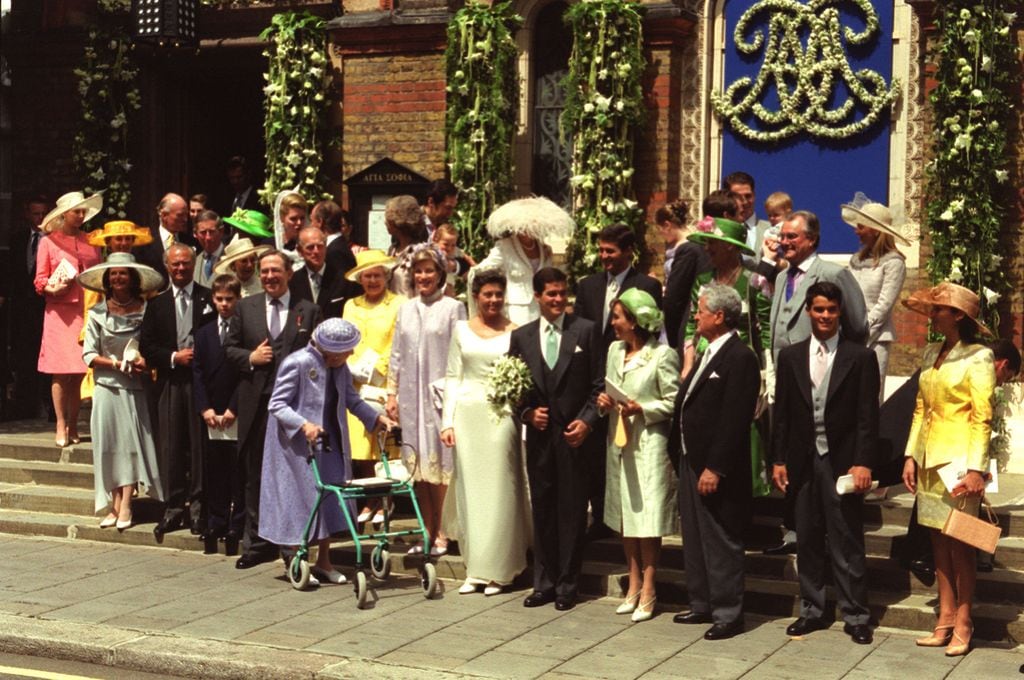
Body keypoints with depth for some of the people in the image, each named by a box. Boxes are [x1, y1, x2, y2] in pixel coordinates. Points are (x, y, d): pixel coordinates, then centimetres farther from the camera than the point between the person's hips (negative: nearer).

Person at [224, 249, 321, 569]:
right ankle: (257, 543, 16)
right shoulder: (245, 307, 10)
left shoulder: (309, 311, 4)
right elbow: (229, 347, 12)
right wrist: (250, 358, -8)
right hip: (256, 402, 2)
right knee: (254, 476, 7)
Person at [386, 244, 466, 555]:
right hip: (411, 395, 4)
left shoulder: (453, 308, -1)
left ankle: (441, 532, 4)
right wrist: (392, 394, 10)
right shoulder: (406, 309, 13)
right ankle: (426, 531, 12)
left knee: (440, 463, -3)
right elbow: (396, 354, 15)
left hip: (440, 395, -4)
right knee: (418, 465, 6)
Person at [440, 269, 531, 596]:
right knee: (469, 490, 5)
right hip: (467, 414, 3)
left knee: (498, 489, -2)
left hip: (500, 415, -3)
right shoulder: (462, 330, 10)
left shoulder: (515, 333, 1)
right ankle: (475, 569, 13)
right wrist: (448, 420, 2)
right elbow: (452, 377, 9)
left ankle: (497, 570, 6)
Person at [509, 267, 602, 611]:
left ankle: (567, 585, 13)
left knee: (572, 511, 3)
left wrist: (587, 420, -11)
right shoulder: (521, 336, 8)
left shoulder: (586, 331, 0)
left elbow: (599, 384, 0)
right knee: (541, 511, 9)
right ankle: (544, 583, 19)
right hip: (538, 434, 3)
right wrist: (527, 413, -6)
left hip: (574, 434, -3)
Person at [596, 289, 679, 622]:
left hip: (649, 443, -7)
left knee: (647, 518, -3)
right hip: (619, 441, 7)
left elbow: (674, 402, -9)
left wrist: (642, 409, -20)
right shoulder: (614, 350, 10)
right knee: (624, 516, 11)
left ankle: (648, 590, 4)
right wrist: (604, 401, -1)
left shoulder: (663, 355, -10)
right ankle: (634, 585, 22)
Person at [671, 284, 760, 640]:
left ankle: (728, 614, 7)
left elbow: (735, 419, -21)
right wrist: (680, 453, 9)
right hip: (691, 460, 10)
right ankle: (702, 604, 28)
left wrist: (716, 468, -23)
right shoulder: (710, 353, 15)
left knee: (721, 542, -1)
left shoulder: (740, 357, -16)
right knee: (694, 538, 17)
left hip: (716, 466, -10)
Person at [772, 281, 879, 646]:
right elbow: (782, 412, 9)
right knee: (808, 541, 10)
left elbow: (868, 416, -4)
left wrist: (862, 463, -11)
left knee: (847, 543, 0)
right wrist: (779, 459, 4)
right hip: (803, 462, 3)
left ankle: (855, 616, 9)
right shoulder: (790, 356, 9)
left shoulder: (860, 357, -1)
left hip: (843, 462, -3)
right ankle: (812, 611, 20)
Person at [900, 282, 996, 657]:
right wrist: (911, 456, 7)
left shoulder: (978, 357, -8)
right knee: (939, 542, 9)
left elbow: (982, 417, -11)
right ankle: (944, 622, 15)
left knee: (959, 542, -1)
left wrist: (976, 468, -17)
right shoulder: (931, 355, 10)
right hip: (930, 458, 6)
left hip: (959, 459, -6)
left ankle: (962, 626, 8)